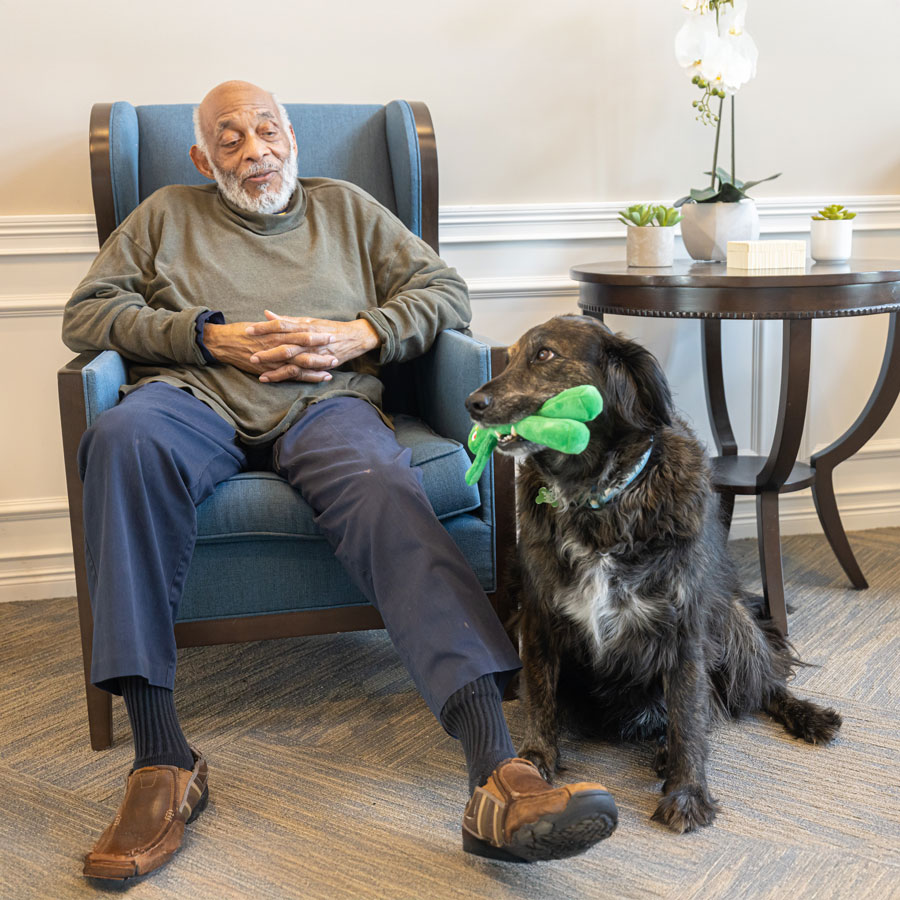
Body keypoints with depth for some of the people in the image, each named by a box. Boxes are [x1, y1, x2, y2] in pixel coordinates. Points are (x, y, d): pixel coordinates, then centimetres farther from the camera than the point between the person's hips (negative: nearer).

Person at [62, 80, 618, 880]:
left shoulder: (346, 208, 28)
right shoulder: (167, 215, 27)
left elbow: (447, 294, 18)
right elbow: (86, 313, 14)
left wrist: (359, 336, -2)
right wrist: (212, 336, -1)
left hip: (323, 402, 0)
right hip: (194, 396, 1)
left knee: (385, 489, -36)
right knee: (124, 438, -37)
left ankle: (500, 783, -50)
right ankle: (162, 762, -37)